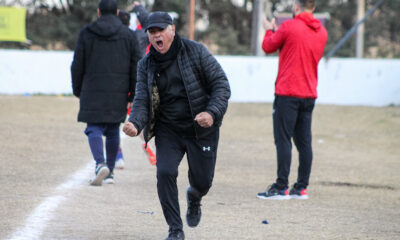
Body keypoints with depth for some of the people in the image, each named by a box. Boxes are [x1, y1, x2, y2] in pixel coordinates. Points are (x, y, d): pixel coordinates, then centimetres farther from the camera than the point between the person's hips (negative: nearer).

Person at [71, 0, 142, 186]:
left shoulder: (86, 33, 3)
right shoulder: (129, 35, 4)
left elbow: (77, 66, 4)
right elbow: (135, 68, 3)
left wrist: (78, 91, 14)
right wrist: (133, 96, 8)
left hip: (93, 93, -2)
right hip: (118, 93, 2)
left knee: (93, 129, -2)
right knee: (113, 131, 12)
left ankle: (100, 164, -26)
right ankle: (110, 172, 14)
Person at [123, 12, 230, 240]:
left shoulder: (195, 52, -9)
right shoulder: (146, 65, 0)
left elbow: (221, 84, -8)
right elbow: (142, 100, -3)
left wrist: (212, 112, -24)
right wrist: (135, 123, -25)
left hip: (201, 129, -2)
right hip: (168, 130, 2)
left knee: (202, 180, 4)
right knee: (165, 173, -17)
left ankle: (194, 197, 45)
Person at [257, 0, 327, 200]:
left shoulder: (289, 27, -10)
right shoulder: (321, 32, 10)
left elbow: (268, 47, 2)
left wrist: (270, 31, 23)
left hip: (288, 93, -6)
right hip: (309, 94, 6)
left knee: (283, 140, -5)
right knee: (304, 142, 8)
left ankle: (281, 187, -8)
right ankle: (302, 188, 8)